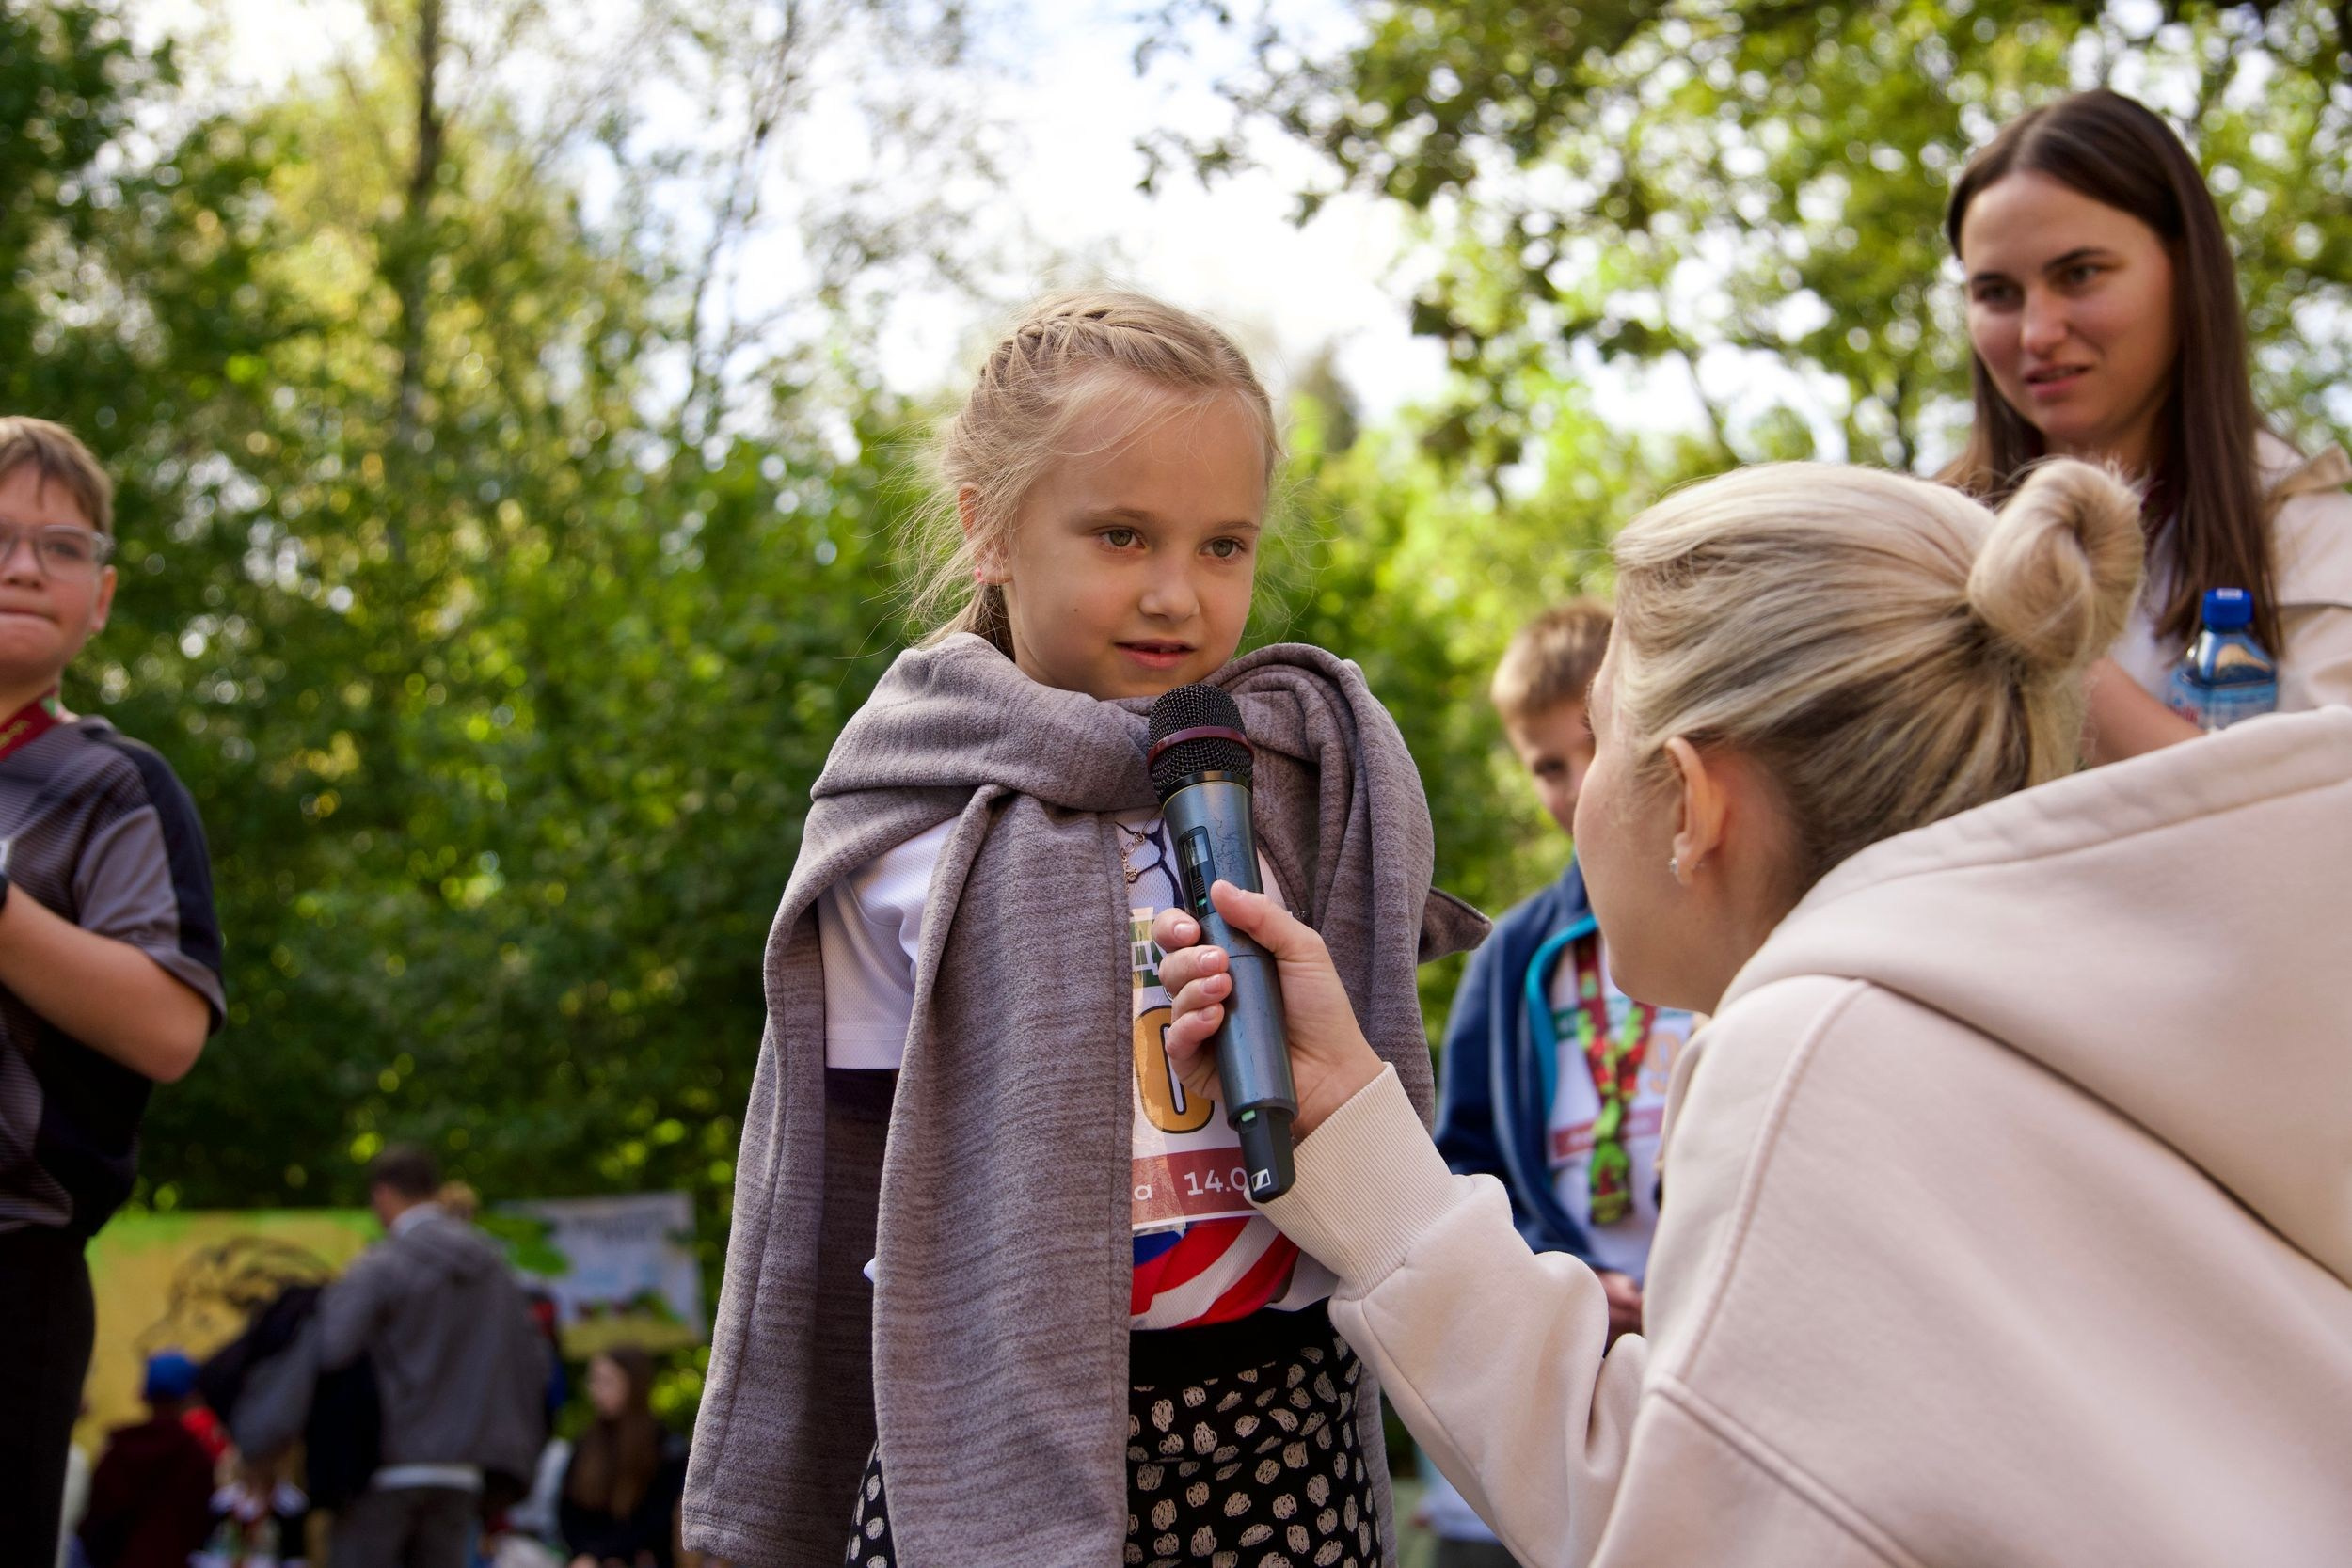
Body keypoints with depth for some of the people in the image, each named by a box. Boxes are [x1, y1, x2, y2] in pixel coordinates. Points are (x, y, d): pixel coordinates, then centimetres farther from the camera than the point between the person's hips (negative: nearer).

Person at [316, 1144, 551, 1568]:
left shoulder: (380, 1267, -10)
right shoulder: (492, 1265, 9)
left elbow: (331, 1347, -21)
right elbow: (531, 1356, 11)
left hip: (386, 1467, -5)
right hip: (461, 1470, 5)